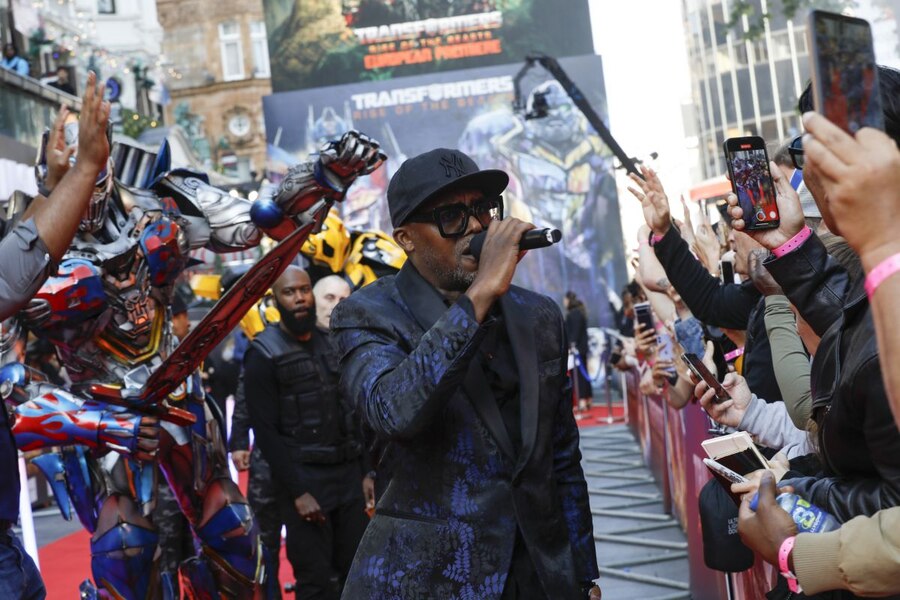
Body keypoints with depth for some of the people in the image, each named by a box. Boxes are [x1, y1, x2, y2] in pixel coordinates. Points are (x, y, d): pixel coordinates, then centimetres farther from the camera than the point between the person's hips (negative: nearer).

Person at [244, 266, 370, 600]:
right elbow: (266, 432, -10)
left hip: (348, 473, 5)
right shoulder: (264, 355, -4)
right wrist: (297, 491, -16)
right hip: (304, 478, -5)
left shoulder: (332, 345, 13)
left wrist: (366, 471, 9)